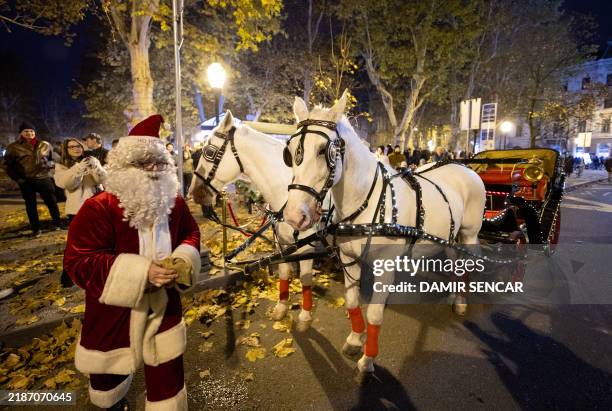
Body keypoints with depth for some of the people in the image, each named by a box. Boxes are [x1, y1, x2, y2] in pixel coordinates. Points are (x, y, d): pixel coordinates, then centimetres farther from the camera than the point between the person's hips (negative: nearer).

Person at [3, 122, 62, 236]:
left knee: (51, 202, 5)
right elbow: (7, 165, 5)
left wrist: (50, 164, 1)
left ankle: (57, 223, 21)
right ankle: (36, 229, 18)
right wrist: (17, 178, -3)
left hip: (44, 178, 0)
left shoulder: (44, 145, 5)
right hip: (26, 181, 0)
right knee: (30, 205, 8)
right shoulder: (13, 147, 0)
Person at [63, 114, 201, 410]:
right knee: (109, 373, 26)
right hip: (114, 314, -2)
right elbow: (79, 262, -22)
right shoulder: (98, 209, -21)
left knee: (168, 374, 11)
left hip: (164, 308, 2)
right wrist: (141, 272, -32)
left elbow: (191, 234, 7)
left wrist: (184, 260, -17)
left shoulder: (175, 203, -5)